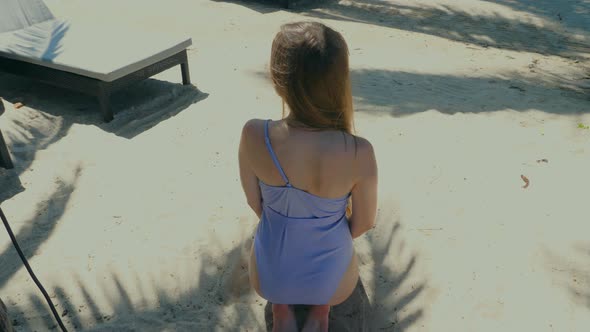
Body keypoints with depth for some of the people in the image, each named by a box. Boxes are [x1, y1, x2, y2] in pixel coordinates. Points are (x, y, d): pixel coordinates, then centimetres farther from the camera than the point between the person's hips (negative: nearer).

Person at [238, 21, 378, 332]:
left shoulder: (253, 135, -26)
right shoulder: (359, 153, -31)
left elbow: (255, 203, -8)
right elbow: (364, 223, -12)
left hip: (268, 275, 1)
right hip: (330, 279, 0)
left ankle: (280, 306, 19)